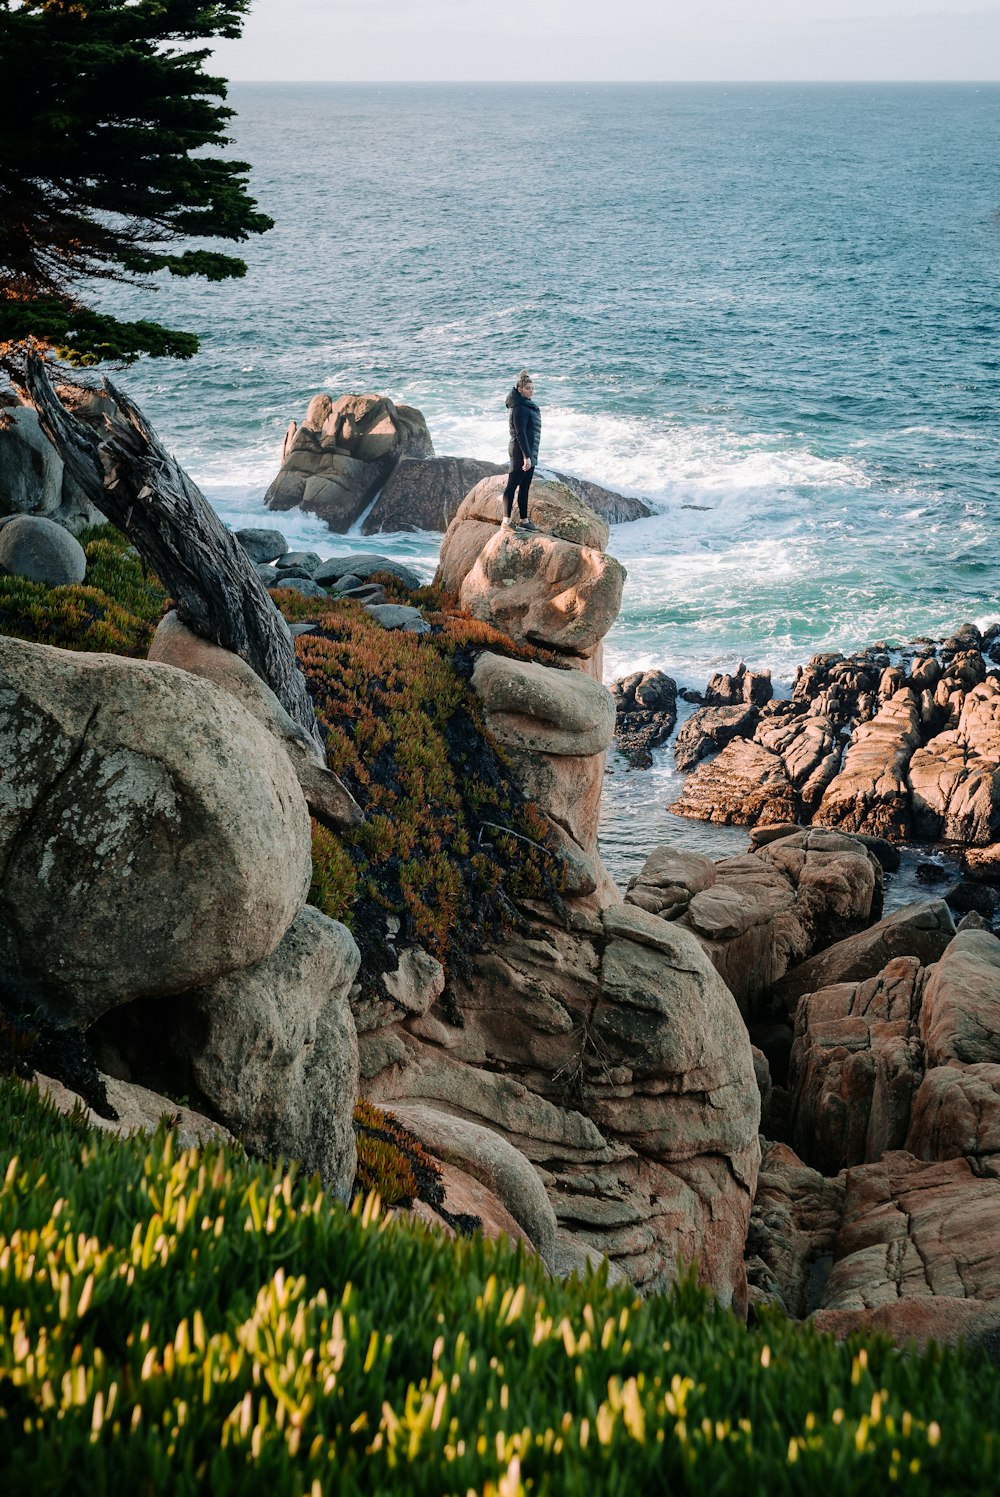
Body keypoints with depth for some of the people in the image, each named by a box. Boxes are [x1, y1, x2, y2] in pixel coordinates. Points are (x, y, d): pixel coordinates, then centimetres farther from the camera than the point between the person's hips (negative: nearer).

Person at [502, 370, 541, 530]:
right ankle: (507, 520, -7)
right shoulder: (519, 408, -16)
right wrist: (526, 456, -24)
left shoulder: (528, 406, 15)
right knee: (513, 485, -7)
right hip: (521, 452, -10)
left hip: (529, 452, 10)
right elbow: (520, 433, -21)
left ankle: (523, 520, 17)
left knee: (524, 487, 12)